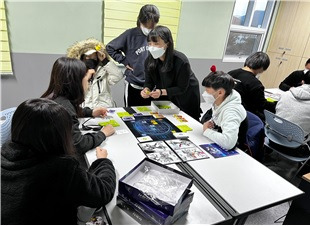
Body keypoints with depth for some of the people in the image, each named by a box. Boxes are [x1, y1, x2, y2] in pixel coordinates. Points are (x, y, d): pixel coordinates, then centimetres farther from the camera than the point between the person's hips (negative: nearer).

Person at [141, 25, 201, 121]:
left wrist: (162, 92, -39)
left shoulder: (181, 61, -32)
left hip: (186, 98, -4)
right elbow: (149, 82, -8)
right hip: (165, 99, 4)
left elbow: (182, 88, -26)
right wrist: (146, 90, -32)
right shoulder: (149, 60, -16)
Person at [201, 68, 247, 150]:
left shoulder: (231, 111, -29)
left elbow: (228, 143, -43)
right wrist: (211, 122, -5)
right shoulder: (217, 102, -4)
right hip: (218, 146, 7)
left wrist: (207, 131, -27)